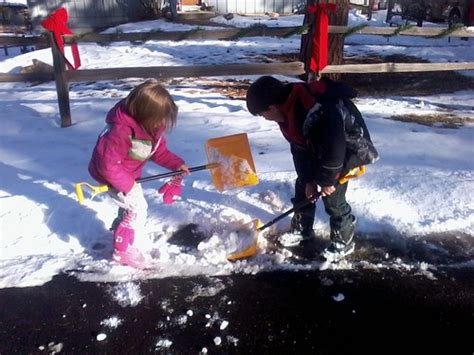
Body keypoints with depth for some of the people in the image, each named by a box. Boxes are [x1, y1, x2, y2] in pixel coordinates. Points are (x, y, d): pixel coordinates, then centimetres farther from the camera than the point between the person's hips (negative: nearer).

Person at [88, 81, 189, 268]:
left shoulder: (152, 126, -13)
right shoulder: (121, 132, -39)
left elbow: (159, 151, -1)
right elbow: (108, 165, -34)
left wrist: (177, 164, -14)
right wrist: (126, 184, -29)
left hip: (130, 175, 9)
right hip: (111, 175, -9)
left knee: (130, 207, 25)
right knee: (137, 210, -9)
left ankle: (119, 234, 51)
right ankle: (122, 251, 8)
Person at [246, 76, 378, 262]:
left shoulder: (315, 114, -40)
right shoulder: (288, 109, -10)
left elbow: (334, 150, -33)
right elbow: (299, 148, -4)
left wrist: (327, 179, -19)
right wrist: (309, 179, -6)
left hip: (347, 149, -9)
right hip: (318, 148, 9)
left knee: (333, 198, -6)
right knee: (302, 186, 14)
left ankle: (344, 242, 16)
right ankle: (302, 230, 32)